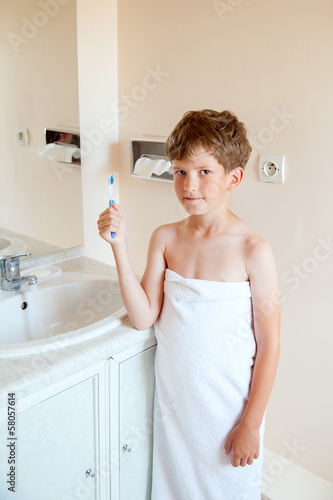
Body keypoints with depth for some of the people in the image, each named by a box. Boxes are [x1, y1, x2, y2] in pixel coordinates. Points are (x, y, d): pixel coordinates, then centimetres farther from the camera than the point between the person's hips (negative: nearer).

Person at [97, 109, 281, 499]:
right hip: (172, 400, 4)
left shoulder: (253, 251, -17)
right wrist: (118, 245, -15)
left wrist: (251, 424, -8)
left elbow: (269, 346, -12)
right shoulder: (165, 239, -4)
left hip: (229, 407, -3)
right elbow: (144, 317, -8)